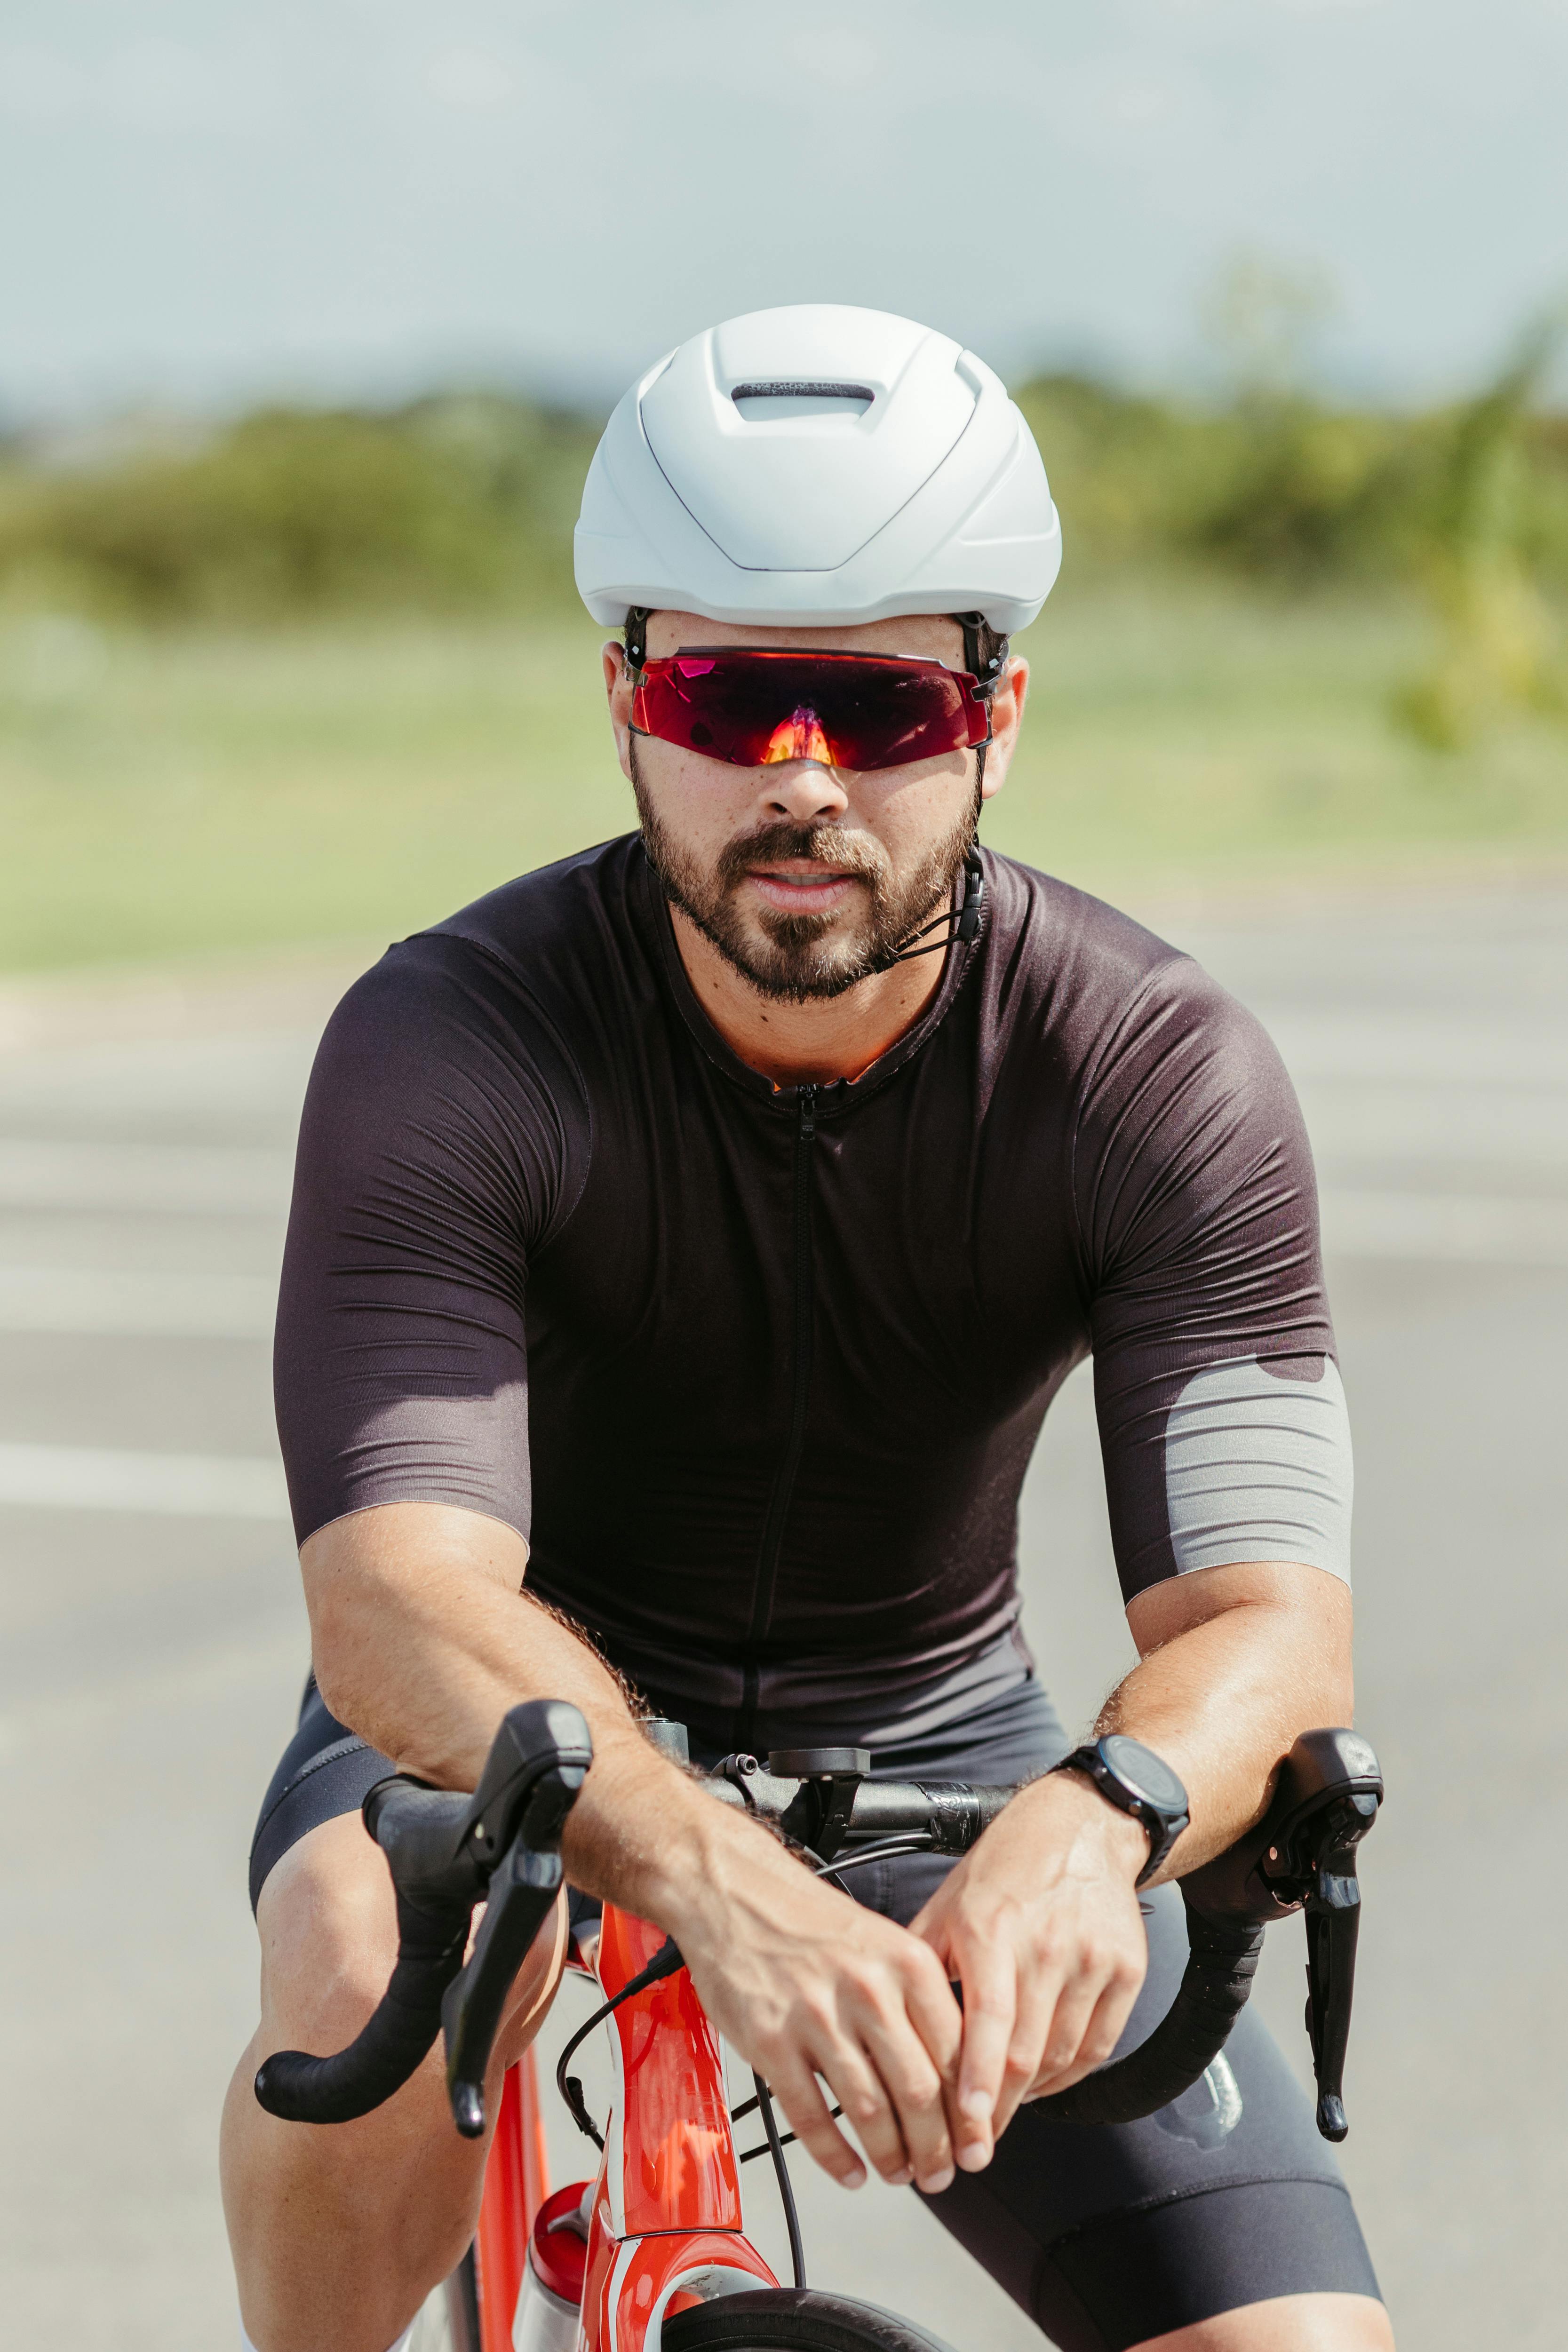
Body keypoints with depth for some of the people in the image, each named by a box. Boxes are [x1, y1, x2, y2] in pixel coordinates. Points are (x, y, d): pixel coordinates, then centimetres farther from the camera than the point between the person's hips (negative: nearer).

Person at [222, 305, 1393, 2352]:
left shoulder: (1163, 1080, -20)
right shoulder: (451, 1044, -24)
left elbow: (1270, 1612, -28)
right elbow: (400, 1593, -37)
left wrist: (1091, 1823, -53)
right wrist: (719, 1881, -56)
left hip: (934, 1744, 2)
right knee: (382, 1971, -36)